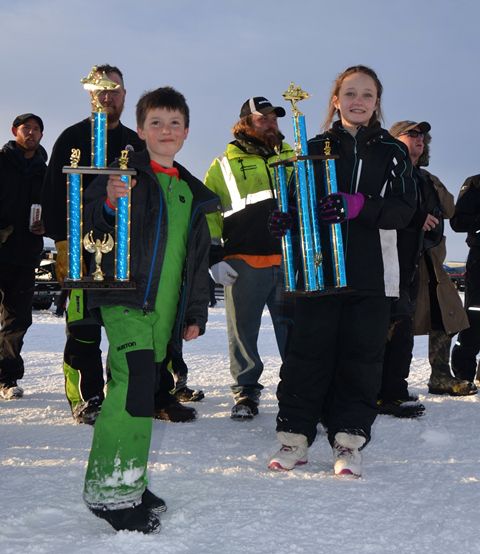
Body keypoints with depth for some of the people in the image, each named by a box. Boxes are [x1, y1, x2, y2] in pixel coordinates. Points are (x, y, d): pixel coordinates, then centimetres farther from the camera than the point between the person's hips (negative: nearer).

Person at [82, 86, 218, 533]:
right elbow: (89, 224, -6)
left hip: (164, 310, 6)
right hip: (124, 298, -6)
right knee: (136, 381, -20)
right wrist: (109, 203, -27)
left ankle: (126, 482, 17)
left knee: (136, 387, 9)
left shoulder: (191, 192, 20)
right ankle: (112, 490, -15)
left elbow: (198, 259, 23)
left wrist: (195, 314, 17)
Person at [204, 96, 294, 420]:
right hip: (244, 262, -2)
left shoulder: (292, 158, 17)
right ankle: (246, 393, 14)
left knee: (294, 328, 4)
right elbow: (206, 212, 6)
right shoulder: (224, 165, 9)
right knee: (244, 330, 2)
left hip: (290, 260, 2)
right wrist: (214, 257, -2)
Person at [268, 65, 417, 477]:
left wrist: (359, 206, -20)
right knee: (309, 350, 0)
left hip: (371, 273, 0)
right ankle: (295, 436, 9)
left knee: (360, 355, 2)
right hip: (318, 268, 0)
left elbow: (404, 209, -3)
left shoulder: (392, 152, 7)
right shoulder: (317, 147, 9)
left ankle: (349, 440, 10)